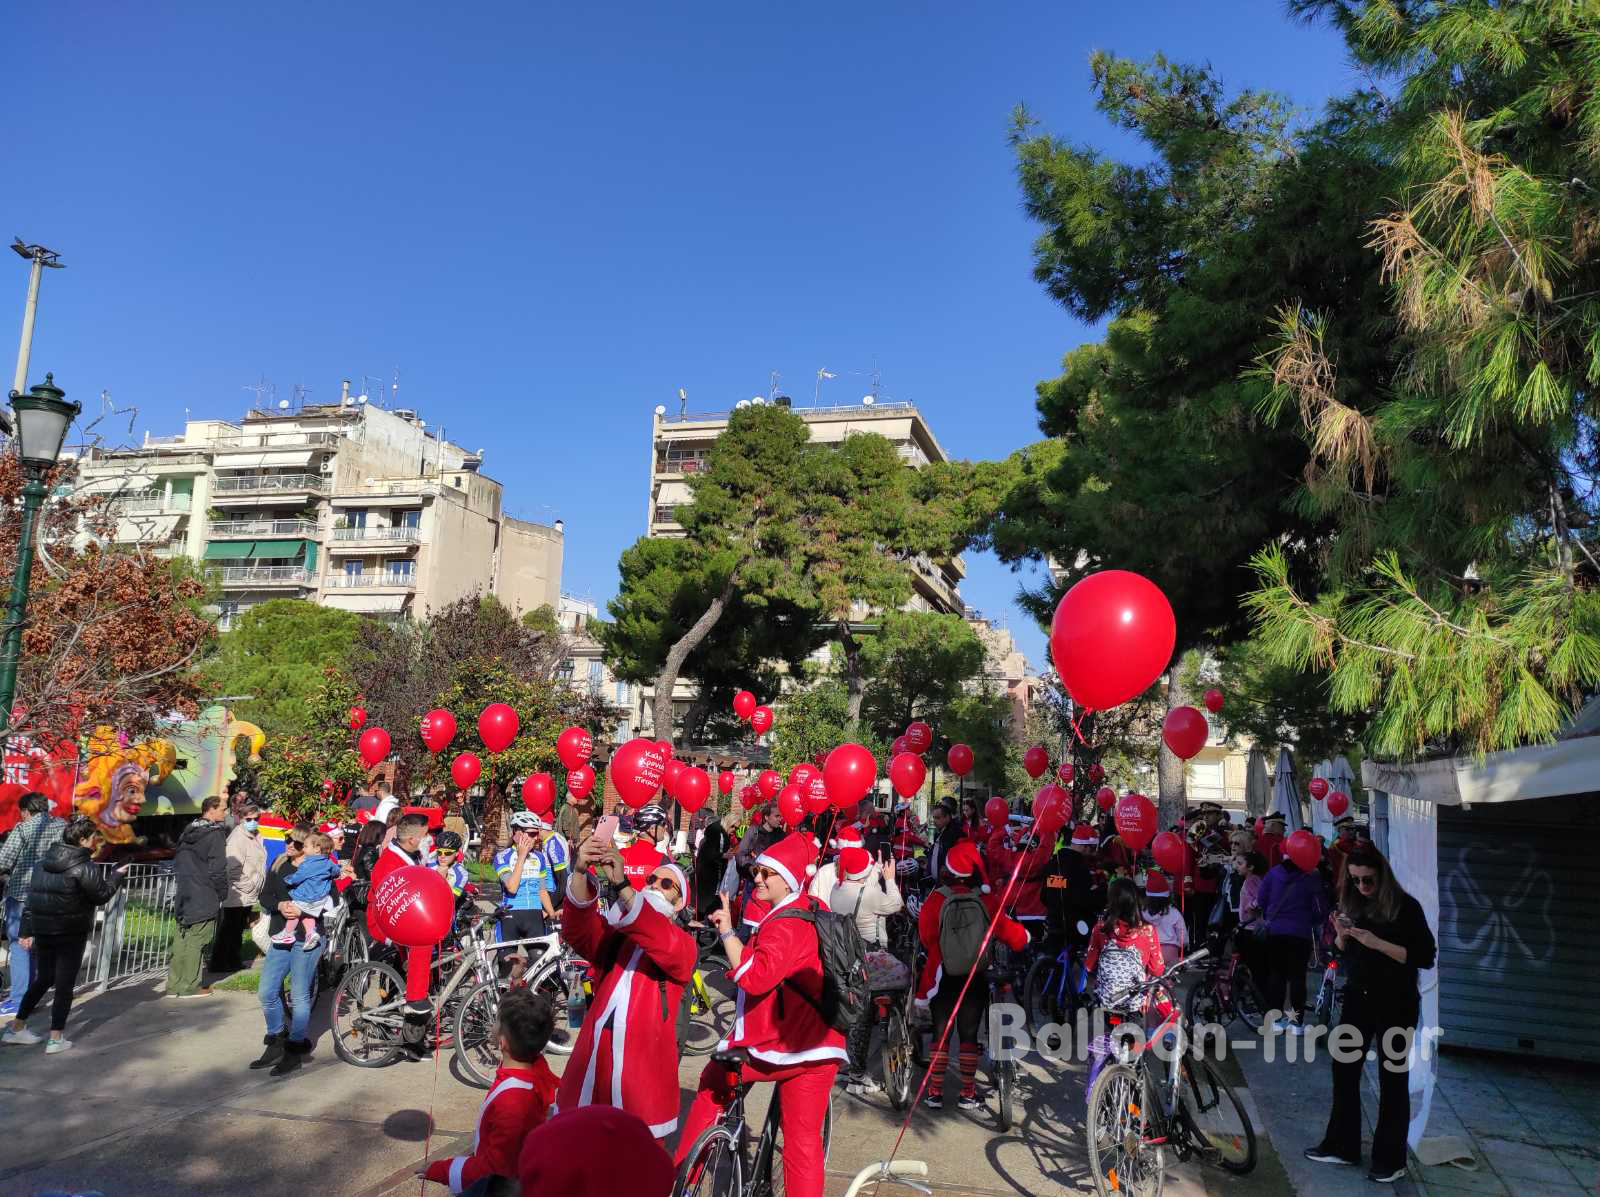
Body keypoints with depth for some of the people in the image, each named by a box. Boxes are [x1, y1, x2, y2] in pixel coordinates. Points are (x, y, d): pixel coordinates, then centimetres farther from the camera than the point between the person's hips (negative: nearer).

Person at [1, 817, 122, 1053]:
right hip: (71, 935, -7)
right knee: (64, 984, 1)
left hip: (42, 932, 7)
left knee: (42, 979, 21)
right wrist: (117, 874, 8)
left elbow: (32, 897, 10)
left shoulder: (44, 863, 8)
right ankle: (56, 1038, 4)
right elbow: (102, 895, -7)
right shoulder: (85, 868, -15)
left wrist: (27, 931, 14)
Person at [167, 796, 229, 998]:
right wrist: (222, 894, -4)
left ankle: (174, 985, 16)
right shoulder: (215, 834, -13)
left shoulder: (188, 832, 13)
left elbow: (177, 864, 20)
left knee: (181, 940, 12)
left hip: (184, 895, 8)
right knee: (197, 940, -2)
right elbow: (217, 869, -16)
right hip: (205, 898, -8)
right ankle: (191, 986, 2)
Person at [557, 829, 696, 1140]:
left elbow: (660, 943, -23)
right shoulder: (613, 934, 11)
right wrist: (581, 871, -30)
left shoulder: (684, 945, 2)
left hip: (644, 1069, -3)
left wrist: (621, 883, -35)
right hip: (593, 1061, 3)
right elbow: (578, 927, -11)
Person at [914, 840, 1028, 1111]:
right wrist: (1024, 934, 14)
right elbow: (1011, 934, -7)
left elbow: (926, 938, -6)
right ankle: (968, 1094, 15)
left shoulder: (935, 901, -14)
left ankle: (935, 1092, 13)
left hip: (942, 977, 0)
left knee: (941, 1032, 11)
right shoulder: (988, 901, -13)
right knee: (969, 1034, 11)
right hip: (976, 978, 0)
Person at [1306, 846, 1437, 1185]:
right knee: (1344, 1070, 10)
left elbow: (1426, 957, -18)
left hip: (1396, 1004, -5)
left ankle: (1391, 1161, 17)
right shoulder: (1352, 902, 3)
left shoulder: (1405, 906, -13)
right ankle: (1341, 1146, 23)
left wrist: (1378, 943, -25)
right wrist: (1341, 934, -9)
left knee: (1392, 1079, 5)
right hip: (1358, 998, 6)